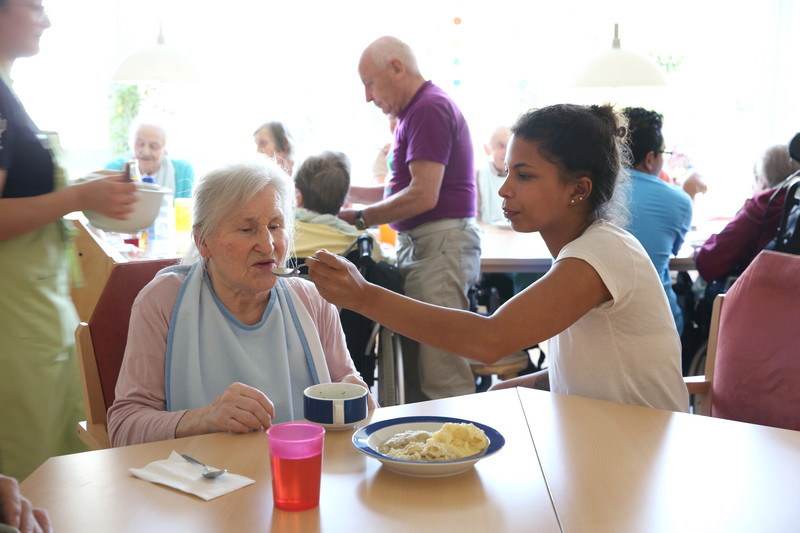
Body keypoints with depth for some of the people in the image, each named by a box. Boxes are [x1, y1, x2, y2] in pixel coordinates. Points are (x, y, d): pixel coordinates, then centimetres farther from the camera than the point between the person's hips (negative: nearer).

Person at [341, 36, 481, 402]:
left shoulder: (430, 108, -11)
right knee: (412, 372, 11)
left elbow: (423, 196, -20)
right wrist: (345, 191, 21)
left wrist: (358, 218, -11)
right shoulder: (416, 111, 21)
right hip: (418, 245, 11)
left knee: (441, 378, -9)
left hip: (439, 244, -11)